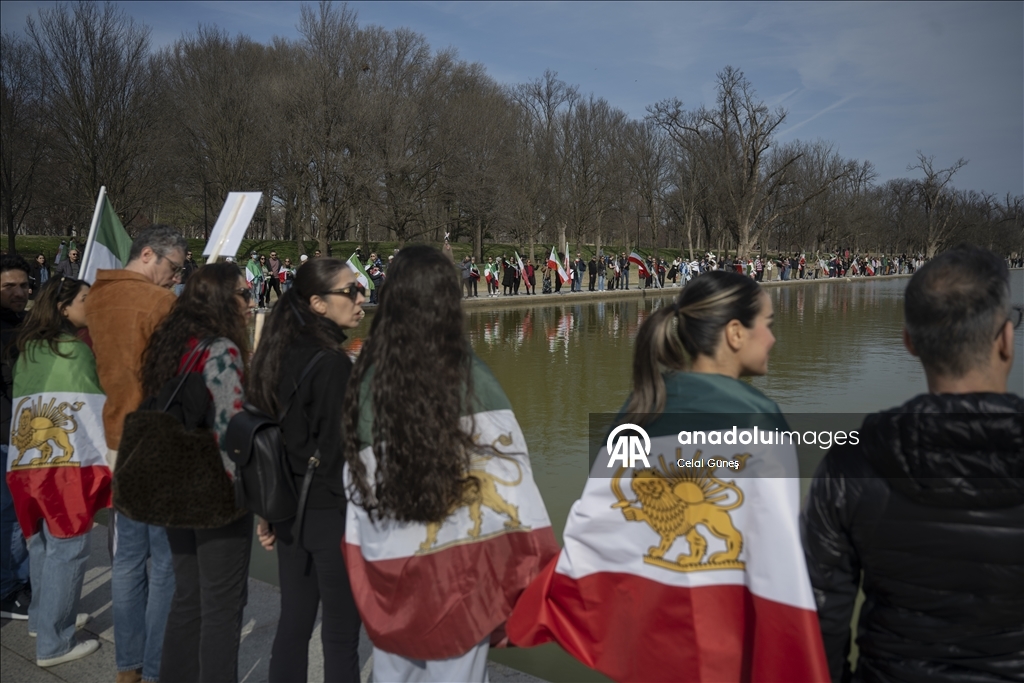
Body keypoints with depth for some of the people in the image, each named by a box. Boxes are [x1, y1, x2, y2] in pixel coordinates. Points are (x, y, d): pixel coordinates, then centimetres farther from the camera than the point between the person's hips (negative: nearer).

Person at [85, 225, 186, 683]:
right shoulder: (159, 302, -16)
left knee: (128, 555, 16)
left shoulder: (94, 298, 9)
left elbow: (101, 363, 16)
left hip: (118, 441, 8)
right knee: (168, 560, 2)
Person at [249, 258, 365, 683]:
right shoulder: (332, 364, -18)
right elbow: (341, 453, -19)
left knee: (293, 621, 18)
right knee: (340, 634, 4)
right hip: (331, 515, -8)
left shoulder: (282, 355, 5)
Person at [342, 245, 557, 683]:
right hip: (457, 557, -3)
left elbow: (355, 474, 2)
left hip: (388, 559, 3)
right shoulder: (467, 376, -13)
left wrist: (364, 553, 15)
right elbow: (506, 466, -11)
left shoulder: (368, 374, -4)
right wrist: (527, 571, -1)